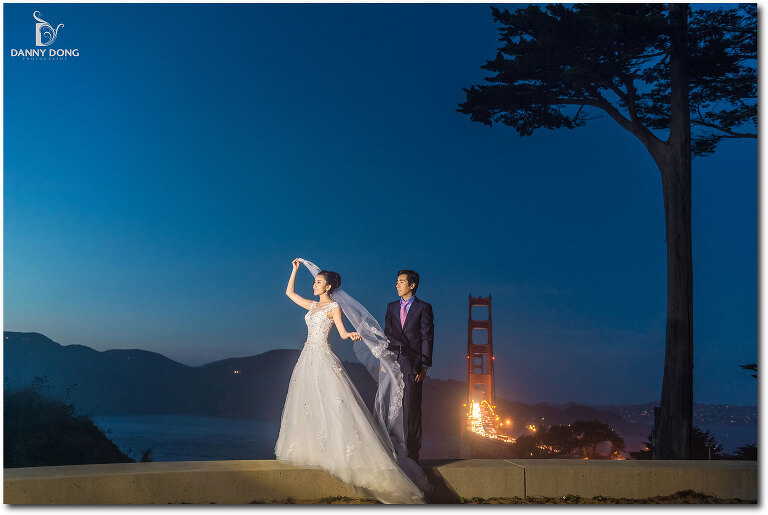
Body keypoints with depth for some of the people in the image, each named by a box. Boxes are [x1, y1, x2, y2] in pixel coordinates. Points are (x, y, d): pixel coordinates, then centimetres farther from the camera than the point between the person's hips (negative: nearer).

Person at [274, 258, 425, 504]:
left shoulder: (333, 307, -3)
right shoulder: (312, 305, 16)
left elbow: (343, 333, -10)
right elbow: (289, 292, 25)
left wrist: (353, 335, -32)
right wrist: (295, 269, 24)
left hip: (323, 358, -7)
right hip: (307, 357, 7)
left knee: (329, 402, -13)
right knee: (306, 403, 6)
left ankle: (338, 449, -12)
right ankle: (310, 448, 12)